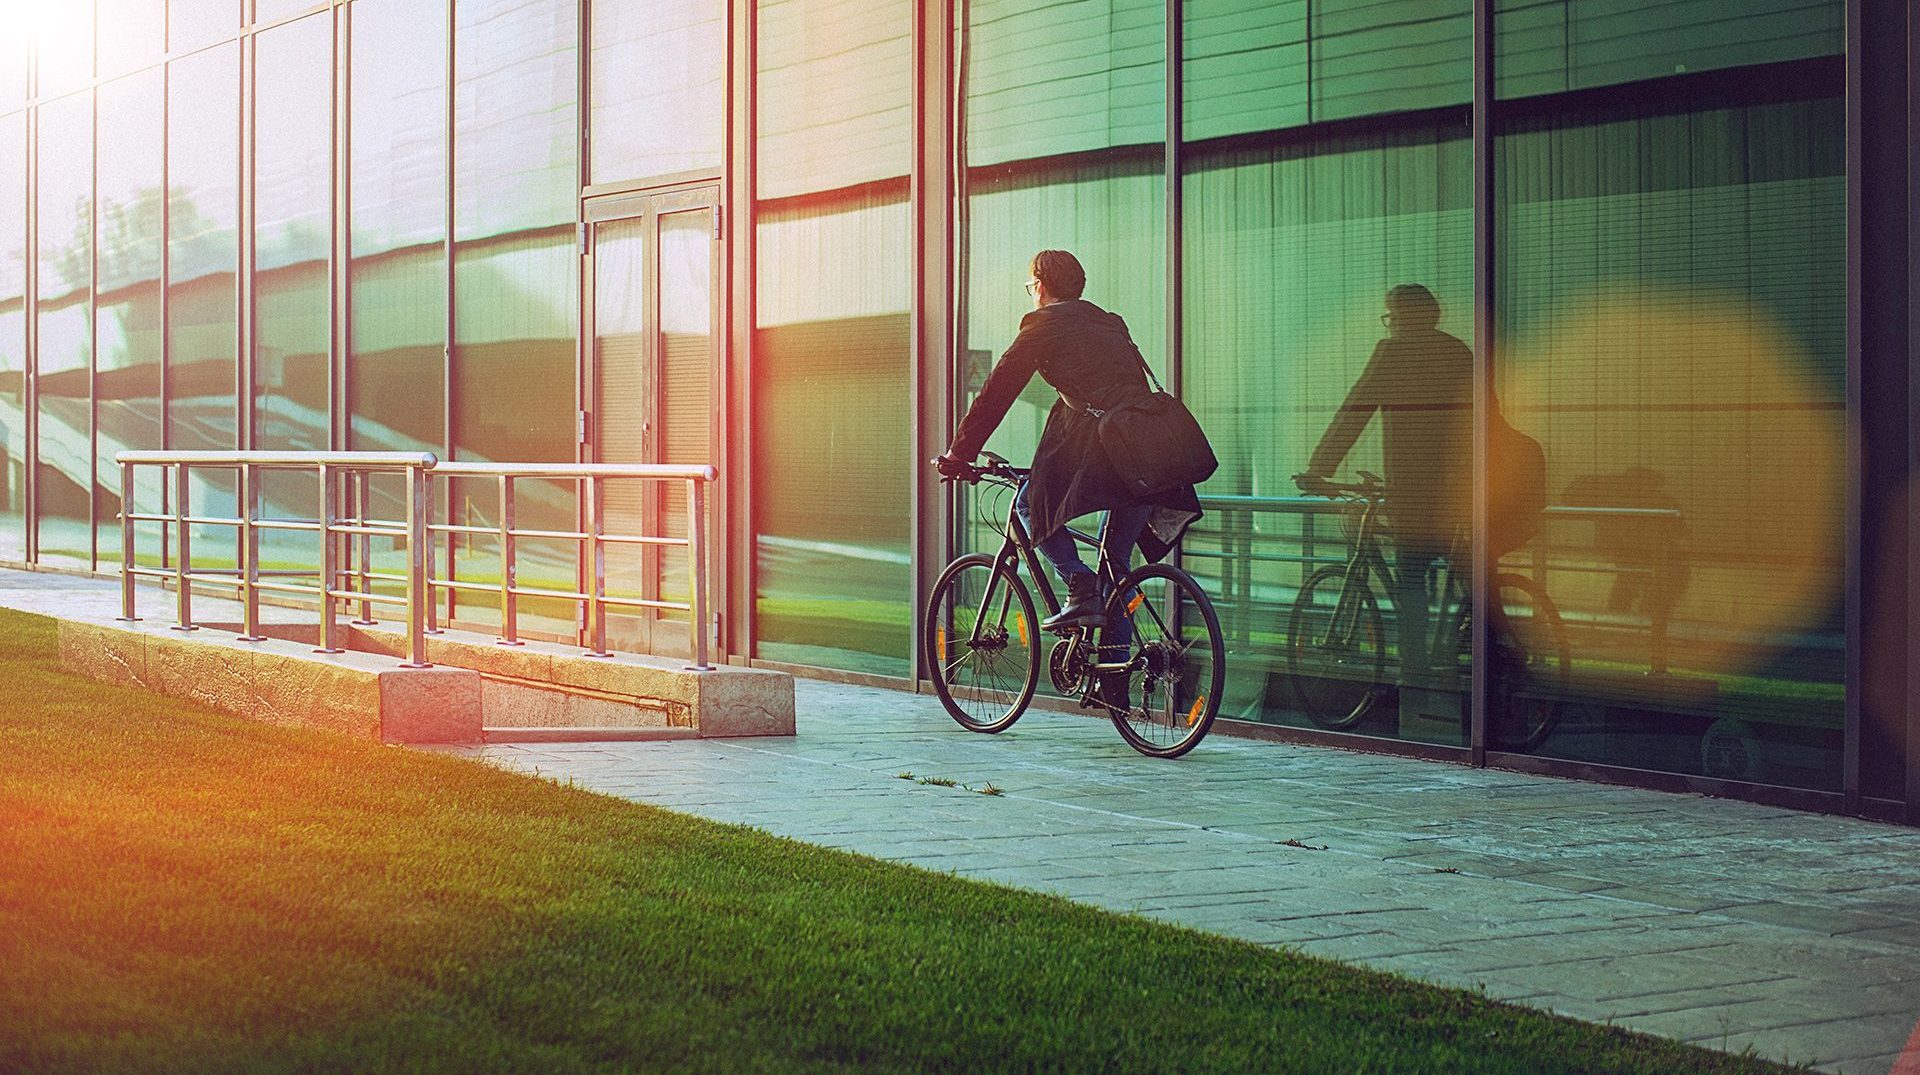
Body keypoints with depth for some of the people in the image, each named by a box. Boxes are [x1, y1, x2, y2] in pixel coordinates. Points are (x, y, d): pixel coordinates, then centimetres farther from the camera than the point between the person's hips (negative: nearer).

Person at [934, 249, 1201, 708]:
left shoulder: (1044, 326, 10)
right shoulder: (1109, 324, 29)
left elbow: (996, 393, 8)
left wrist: (959, 454, 14)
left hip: (1099, 438, -7)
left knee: (1031, 504, 14)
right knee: (1118, 560, 15)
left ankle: (1079, 586, -4)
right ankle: (1114, 682, 14)